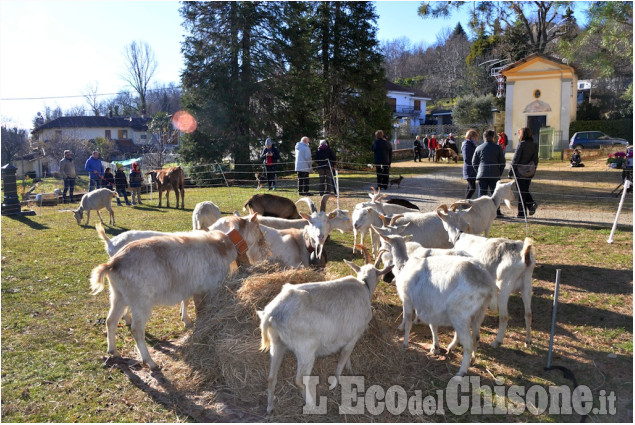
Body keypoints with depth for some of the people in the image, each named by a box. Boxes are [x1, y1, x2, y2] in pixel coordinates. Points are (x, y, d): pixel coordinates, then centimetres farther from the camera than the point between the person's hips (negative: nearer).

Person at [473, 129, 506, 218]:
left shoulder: (479, 148, 3)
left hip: (482, 174, 1)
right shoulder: (498, 148, 0)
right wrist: (499, 173, 12)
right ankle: (497, 212, 10)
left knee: (482, 194, 5)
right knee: (495, 194, 8)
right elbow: (502, 163, 2)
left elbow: (474, 162, 7)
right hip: (494, 175, -1)